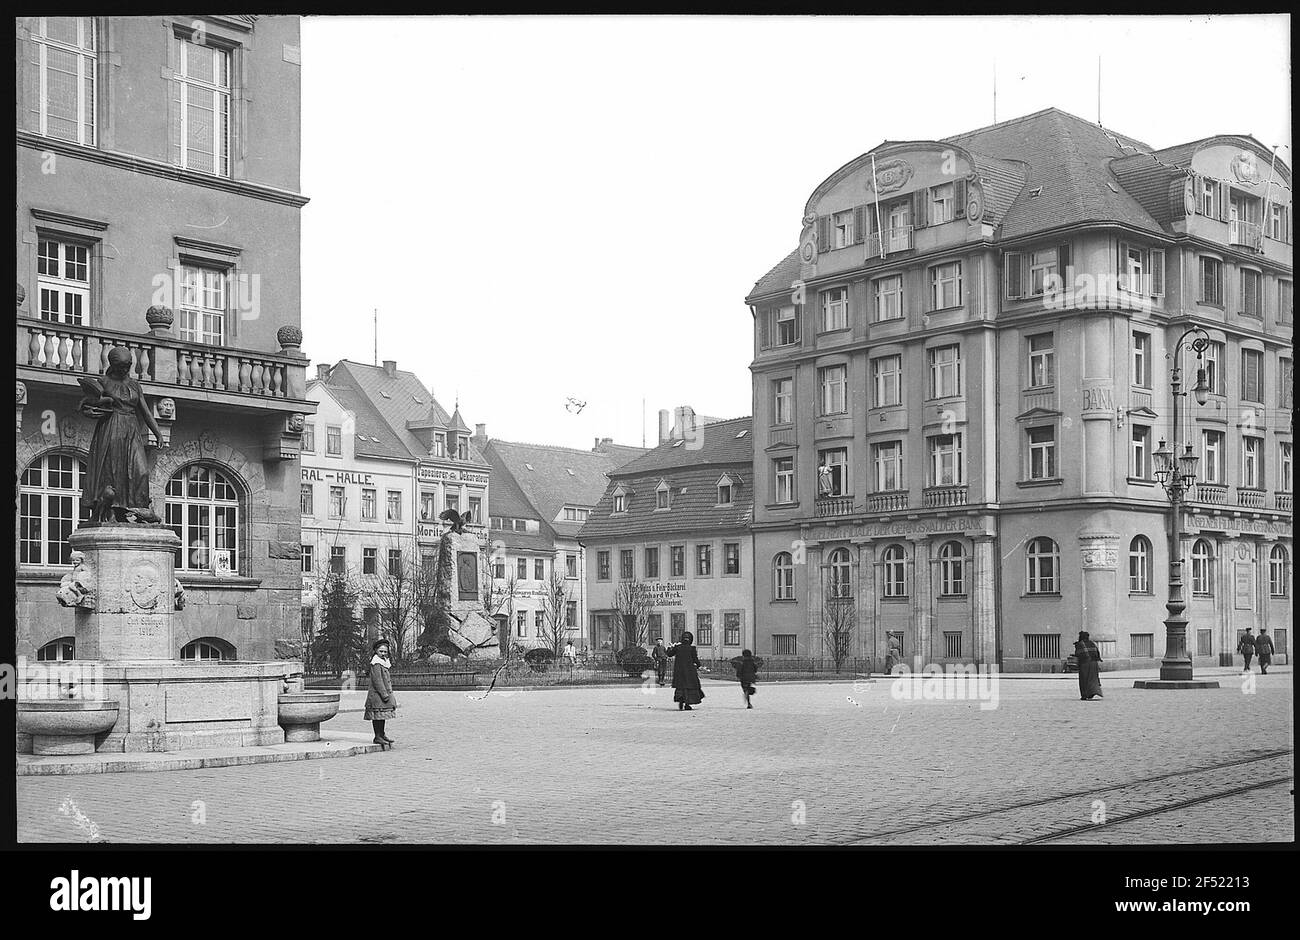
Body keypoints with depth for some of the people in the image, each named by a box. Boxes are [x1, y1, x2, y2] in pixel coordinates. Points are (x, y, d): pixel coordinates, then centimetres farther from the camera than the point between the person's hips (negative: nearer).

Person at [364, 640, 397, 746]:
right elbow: (377, 680, -20)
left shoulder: (385, 662, 17)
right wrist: (384, 694, -21)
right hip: (377, 694, -10)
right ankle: (377, 737, -2)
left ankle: (382, 734, 23)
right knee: (378, 715, -6)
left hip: (385, 693, 10)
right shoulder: (376, 663, -14)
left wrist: (388, 693, 20)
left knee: (383, 716, 15)